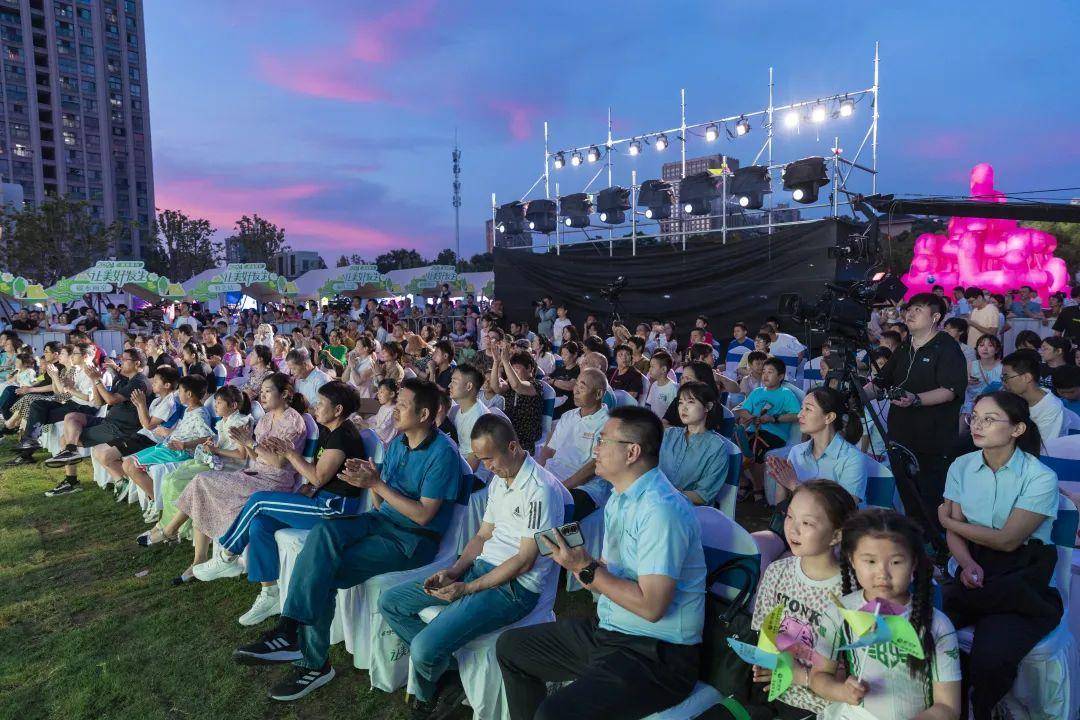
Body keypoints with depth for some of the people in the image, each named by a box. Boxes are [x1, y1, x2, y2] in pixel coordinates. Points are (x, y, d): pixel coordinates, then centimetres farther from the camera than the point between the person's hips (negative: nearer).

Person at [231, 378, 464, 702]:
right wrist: (369, 477, -8)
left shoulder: (443, 453, -15)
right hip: (382, 519, 7)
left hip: (414, 539, -7)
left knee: (324, 572, -20)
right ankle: (289, 630, -20)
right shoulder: (398, 442, 10)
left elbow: (423, 515, -18)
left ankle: (314, 663, -9)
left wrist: (376, 484, -19)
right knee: (325, 530, -23)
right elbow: (382, 502, 14)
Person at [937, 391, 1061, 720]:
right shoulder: (961, 466, 5)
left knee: (990, 660, -29)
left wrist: (948, 519, 1)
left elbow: (1007, 540, -10)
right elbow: (954, 535, 5)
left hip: (1020, 576, -3)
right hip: (973, 570, 4)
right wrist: (968, 564, -16)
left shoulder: (1040, 477, -8)